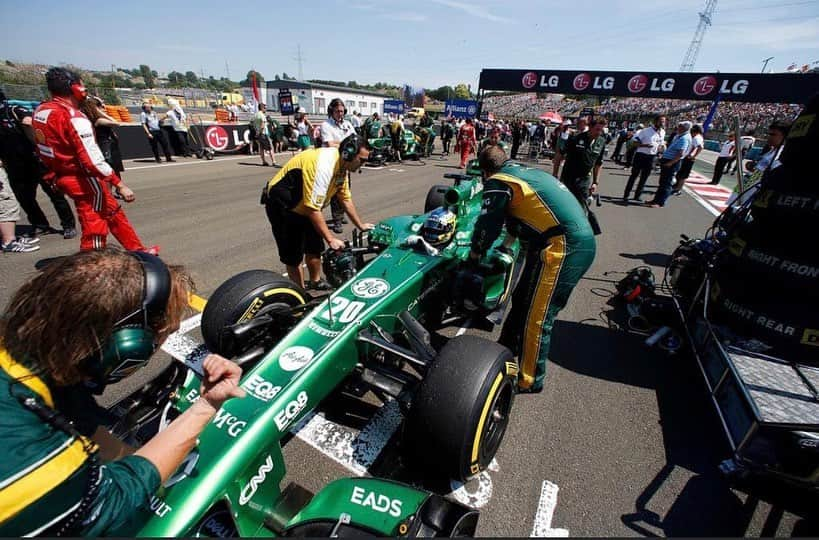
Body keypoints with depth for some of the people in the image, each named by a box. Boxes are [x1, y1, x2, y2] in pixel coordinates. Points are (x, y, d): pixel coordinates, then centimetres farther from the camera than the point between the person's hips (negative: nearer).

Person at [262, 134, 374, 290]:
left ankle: (315, 283, 34)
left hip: (303, 205, 9)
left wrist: (360, 225, 10)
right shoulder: (323, 166, -33)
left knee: (315, 247, 14)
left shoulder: (342, 166, -4)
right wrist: (331, 239, -27)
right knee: (293, 256, -2)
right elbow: (313, 208, -32)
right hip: (281, 206, -8)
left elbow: (346, 199, 7)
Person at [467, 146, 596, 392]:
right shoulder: (528, 171, 22)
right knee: (522, 301, 19)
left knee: (536, 316, 1)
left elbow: (488, 223, -1)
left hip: (562, 248, -9)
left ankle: (528, 380, 16)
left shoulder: (498, 181, -3)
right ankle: (507, 349, 34)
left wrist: (475, 254, 16)